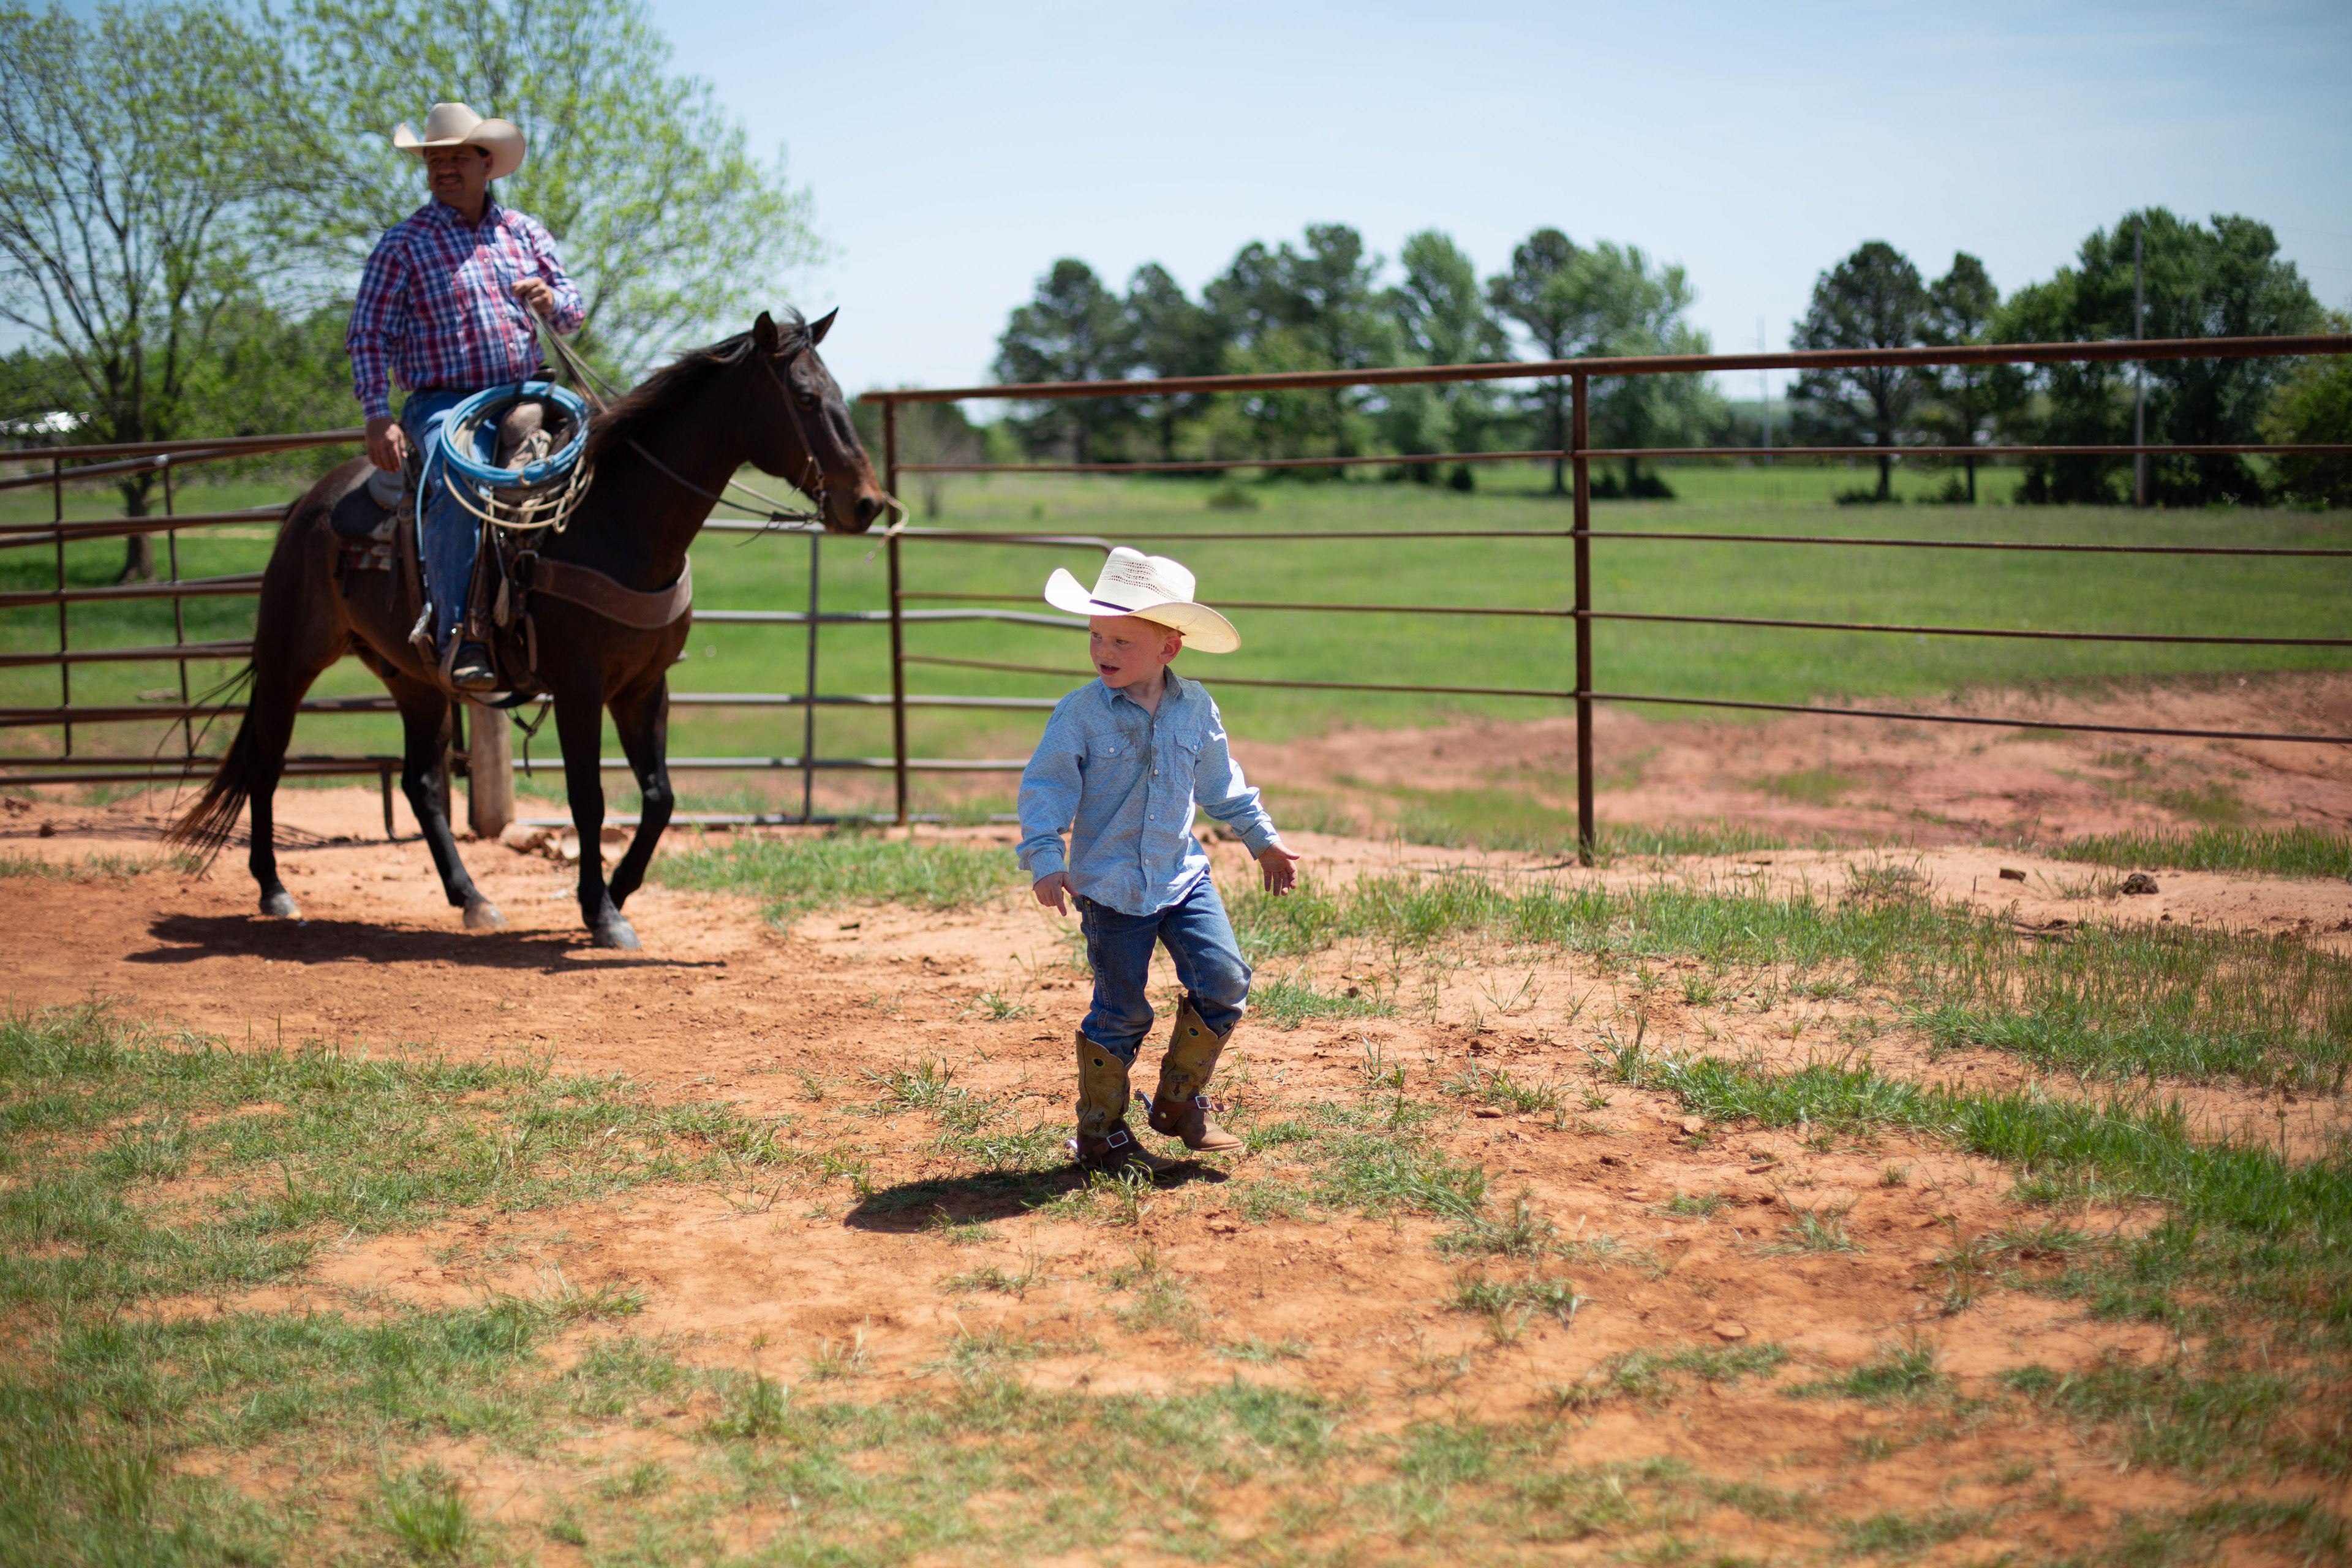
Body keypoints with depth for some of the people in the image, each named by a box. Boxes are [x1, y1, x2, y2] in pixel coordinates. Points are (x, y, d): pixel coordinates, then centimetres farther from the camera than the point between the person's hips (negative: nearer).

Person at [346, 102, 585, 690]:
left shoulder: (524, 232, 15)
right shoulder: (403, 243, 3)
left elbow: (573, 313, 19)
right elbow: (369, 334, -1)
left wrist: (551, 300, -7)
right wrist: (378, 417, -14)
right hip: (445, 403, -4)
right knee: (458, 486, -33)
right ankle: (457, 637, -34)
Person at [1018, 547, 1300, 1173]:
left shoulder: (1195, 708, 1)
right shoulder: (1081, 713, -11)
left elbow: (1221, 783, 15)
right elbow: (1045, 788, -10)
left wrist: (1264, 841, 21)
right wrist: (1045, 860, -21)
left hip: (1183, 874, 4)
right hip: (1110, 886, -4)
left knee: (1225, 980, -6)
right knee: (1121, 1011, 0)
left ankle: (1180, 1101, 13)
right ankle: (1100, 1132, 17)